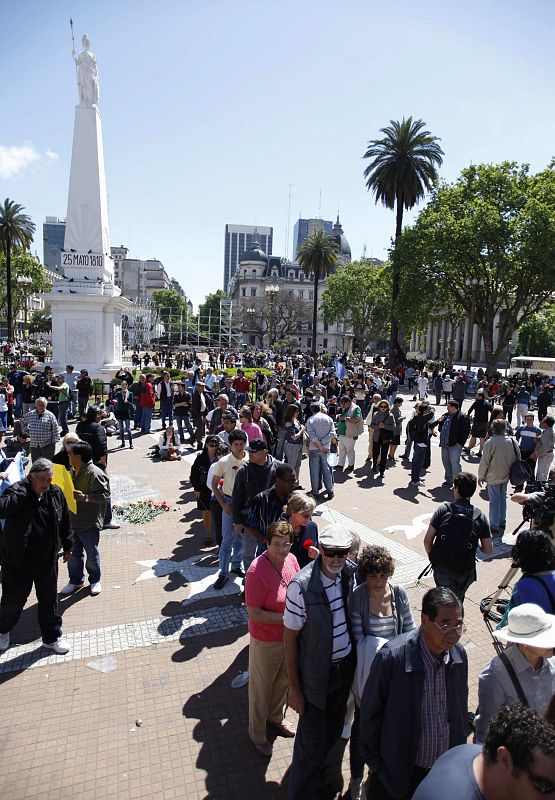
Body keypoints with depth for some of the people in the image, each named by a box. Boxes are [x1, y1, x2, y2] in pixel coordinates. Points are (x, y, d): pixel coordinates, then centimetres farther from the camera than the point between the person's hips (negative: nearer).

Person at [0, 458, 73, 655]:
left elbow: (65, 521, 9)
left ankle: (52, 637, 33)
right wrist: (22, 489, -36)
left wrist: (67, 545, 15)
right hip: (18, 561, -3)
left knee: (49, 600, 15)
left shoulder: (56, 494, -4)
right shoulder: (17, 492, -17)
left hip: (48, 560, 4)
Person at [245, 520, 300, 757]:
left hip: (289, 635, 6)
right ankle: (257, 733, 42)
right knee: (262, 686, 16)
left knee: (284, 679, 27)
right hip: (266, 639, -6)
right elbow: (254, 613, -25)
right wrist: (286, 618, -26)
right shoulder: (257, 571, -30)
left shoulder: (291, 560, -11)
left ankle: (275, 716, 55)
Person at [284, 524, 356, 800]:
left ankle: (316, 773, 54)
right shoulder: (301, 585, -29)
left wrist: (355, 659, 9)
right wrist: (294, 687, -12)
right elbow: (290, 639, -18)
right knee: (311, 741, 7)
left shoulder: (348, 575, -12)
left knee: (333, 728, 26)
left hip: (345, 666, 6)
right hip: (316, 674, -6)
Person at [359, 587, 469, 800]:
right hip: (398, 772, -4)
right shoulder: (391, 657, -28)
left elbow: (461, 709, 6)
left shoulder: (459, 654, -11)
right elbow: (370, 712, -14)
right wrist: (373, 761, -5)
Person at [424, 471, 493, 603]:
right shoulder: (480, 516, -5)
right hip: (465, 572, 2)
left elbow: (427, 541, -10)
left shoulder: (443, 510, -10)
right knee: (458, 601, 25)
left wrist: (433, 558, 8)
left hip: (442, 568, -2)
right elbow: (488, 551, -3)